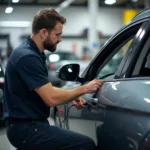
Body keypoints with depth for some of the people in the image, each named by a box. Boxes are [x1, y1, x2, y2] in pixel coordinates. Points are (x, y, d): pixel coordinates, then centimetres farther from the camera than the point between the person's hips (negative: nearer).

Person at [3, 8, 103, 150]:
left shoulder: (32, 53, 11)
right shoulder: (27, 57, -19)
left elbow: (46, 91, 18)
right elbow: (52, 98, -23)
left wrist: (72, 97, 4)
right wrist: (84, 88, -12)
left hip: (30, 124, 10)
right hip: (26, 128, -10)